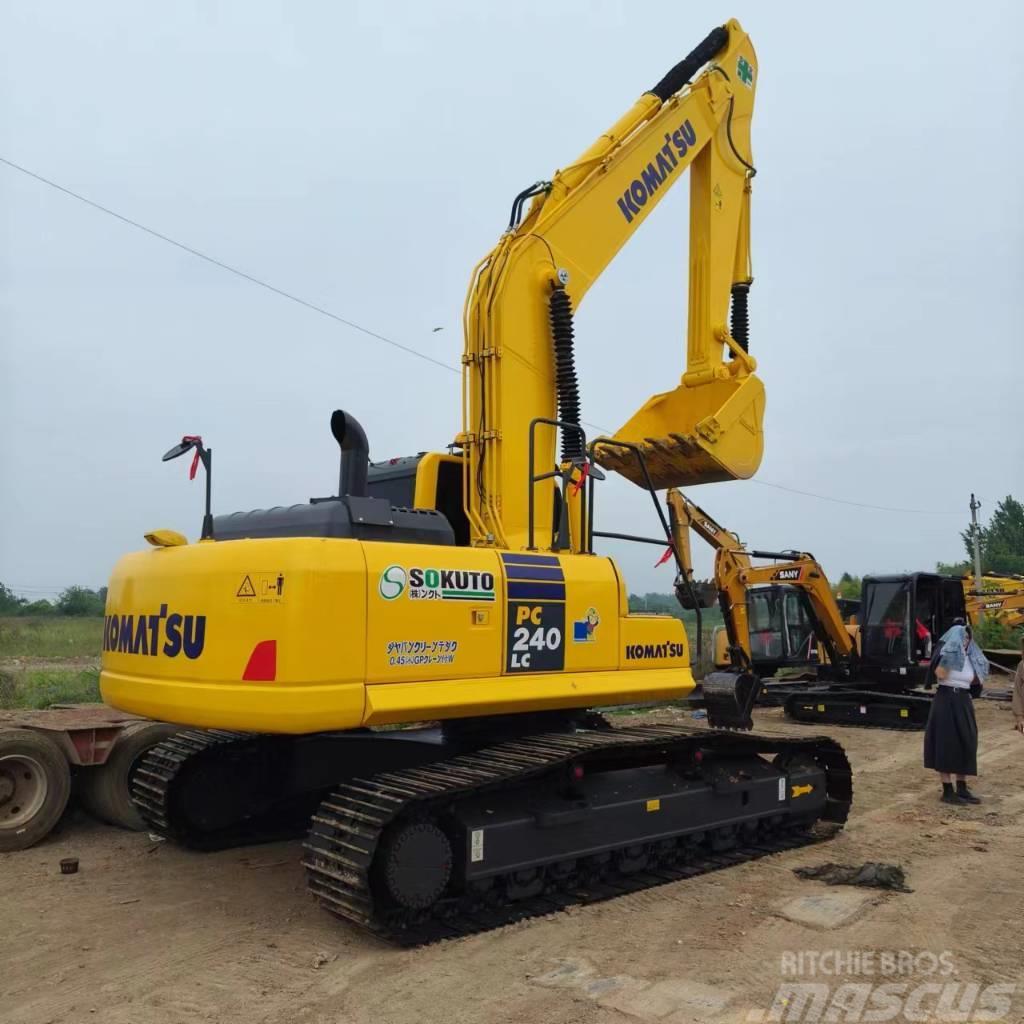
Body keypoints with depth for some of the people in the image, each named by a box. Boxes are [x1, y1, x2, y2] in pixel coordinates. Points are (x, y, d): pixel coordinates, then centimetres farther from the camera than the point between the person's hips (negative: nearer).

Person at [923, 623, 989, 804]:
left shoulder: (970, 658, 10)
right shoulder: (945, 654, -8)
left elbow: (976, 681, 18)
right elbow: (940, 674, -27)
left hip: (963, 701, 7)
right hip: (946, 700, -7)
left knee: (965, 744, 9)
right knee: (946, 744, -3)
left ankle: (962, 789, 18)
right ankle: (947, 791, 2)